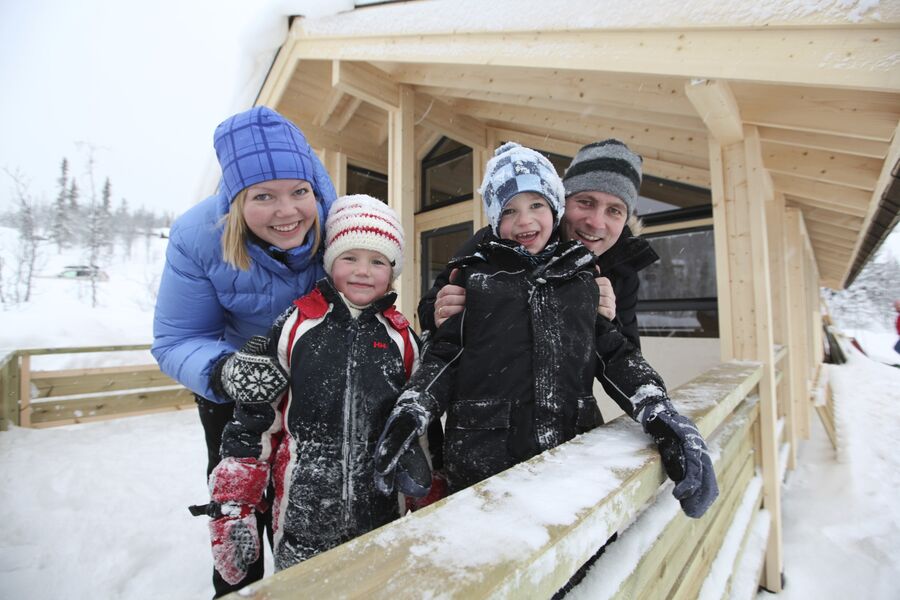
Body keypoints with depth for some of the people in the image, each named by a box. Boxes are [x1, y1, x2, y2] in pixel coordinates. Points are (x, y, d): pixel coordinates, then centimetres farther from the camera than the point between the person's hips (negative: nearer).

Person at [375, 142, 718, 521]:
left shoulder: (580, 276, 10)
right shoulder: (474, 276, 4)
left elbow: (613, 354, 7)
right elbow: (444, 356, 2)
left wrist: (660, 413, -9)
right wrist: (409, 413, -13)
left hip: (573, 455, 3)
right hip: (482, 458, -1)